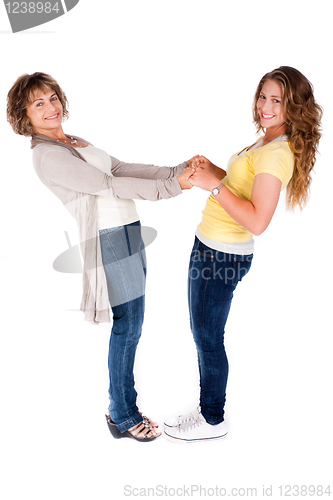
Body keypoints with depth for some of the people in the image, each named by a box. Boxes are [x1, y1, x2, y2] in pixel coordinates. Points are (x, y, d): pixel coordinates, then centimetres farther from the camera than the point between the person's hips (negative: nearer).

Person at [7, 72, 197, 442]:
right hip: (110, 240, -9)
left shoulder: (76, 143, 19)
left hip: (128, 234, 9)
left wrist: (178, 170, -1)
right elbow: (108, 185, -17)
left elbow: (123, 169, 10)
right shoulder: (47, 155, -10)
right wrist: (171, 187, -17)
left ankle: (121, 404, 27)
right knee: (127, 325, -3)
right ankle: (124, 418, 14)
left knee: (130, 324, 12)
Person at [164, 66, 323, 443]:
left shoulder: (276, 154, -20)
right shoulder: (266, 143, 11)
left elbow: (257, 220, -28)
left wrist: (214, 185, -24)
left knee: (207, 338, 4)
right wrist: (213, 170, 7)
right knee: (203, 333, 18)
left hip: (223, 255, -10)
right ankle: (208, 409, 35)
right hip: (210, 246, 10)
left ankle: (213, 421, 25)